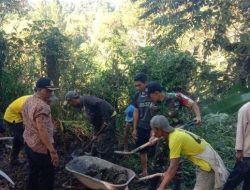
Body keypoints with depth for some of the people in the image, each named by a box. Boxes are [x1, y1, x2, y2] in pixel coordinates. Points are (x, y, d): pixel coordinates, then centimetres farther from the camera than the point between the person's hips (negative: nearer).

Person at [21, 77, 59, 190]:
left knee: (33, 173, 21)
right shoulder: (42, 106, -24)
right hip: (41, 147, -9)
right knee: (47, 177, 4)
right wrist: (52, 151, -31)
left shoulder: (28, 101, 6)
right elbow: (42, 130, -30)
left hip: (28, 144, 9)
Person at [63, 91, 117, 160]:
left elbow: (102, 104, -31)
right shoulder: (82, 106, 11)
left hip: (108, 119, -10)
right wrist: (95, 133, 11)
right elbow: (94, 120, 15)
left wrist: (105, 120, -29)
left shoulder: (86, 100, -19)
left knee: (105, 145, -7)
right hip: (101, 123, 10)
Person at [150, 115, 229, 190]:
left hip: (209, 165, -10)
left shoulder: (175, 138, -25)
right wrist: (167, 174, 17)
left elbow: (174, 166, -24)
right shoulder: (176, 132, 2)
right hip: (208, 159, 10)